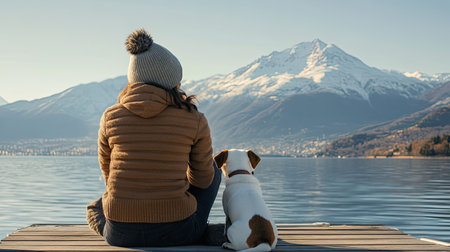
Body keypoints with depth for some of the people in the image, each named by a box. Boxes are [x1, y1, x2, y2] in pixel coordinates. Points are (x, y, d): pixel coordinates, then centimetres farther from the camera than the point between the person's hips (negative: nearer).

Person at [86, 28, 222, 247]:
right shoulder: (195, 120, -7)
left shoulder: (110, 117, -2)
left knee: (95, 209, 40)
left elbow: (108, 173, 12)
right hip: (176, 233, -2)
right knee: (214, 172, 30)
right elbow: (203, 179, 6)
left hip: (120, 234, 2)